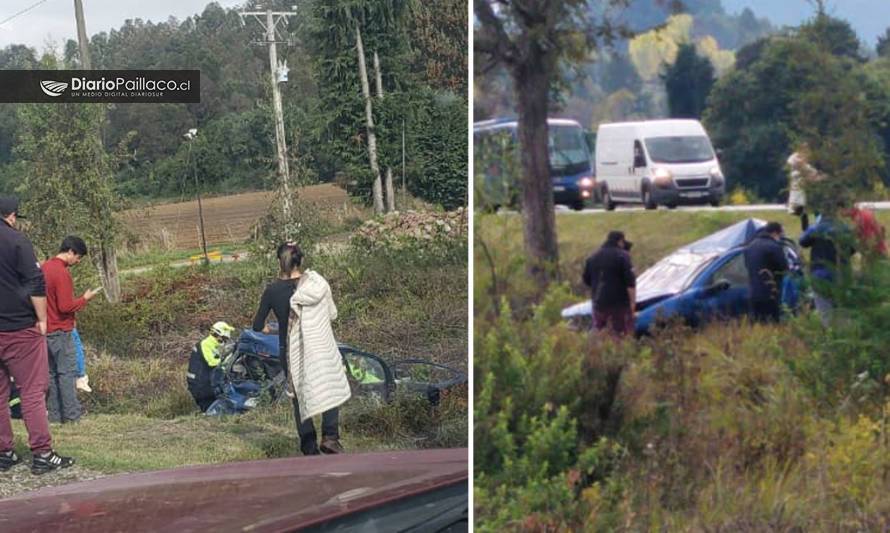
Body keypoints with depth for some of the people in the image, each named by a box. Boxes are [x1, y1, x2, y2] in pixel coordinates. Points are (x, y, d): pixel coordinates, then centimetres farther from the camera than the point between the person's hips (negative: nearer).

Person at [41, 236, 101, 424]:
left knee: (52, 372, 11)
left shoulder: (45, 267, 10)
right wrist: (85, 299, -8)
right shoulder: (62, 273, -19)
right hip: (61, 331, -9)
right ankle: (72, 414, -2)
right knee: (67, 372, -4)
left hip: (47, 330, 9)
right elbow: (65, 306, -22)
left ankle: (55, 414, 14)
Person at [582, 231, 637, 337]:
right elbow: (630, 282, -13)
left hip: (599, 303, 6)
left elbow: (586, 280, 18)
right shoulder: (622, 256, -8)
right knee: (623, 335, -2)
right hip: (619, 302, -6)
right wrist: (632, 302, -9)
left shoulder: (592, 257, 11)